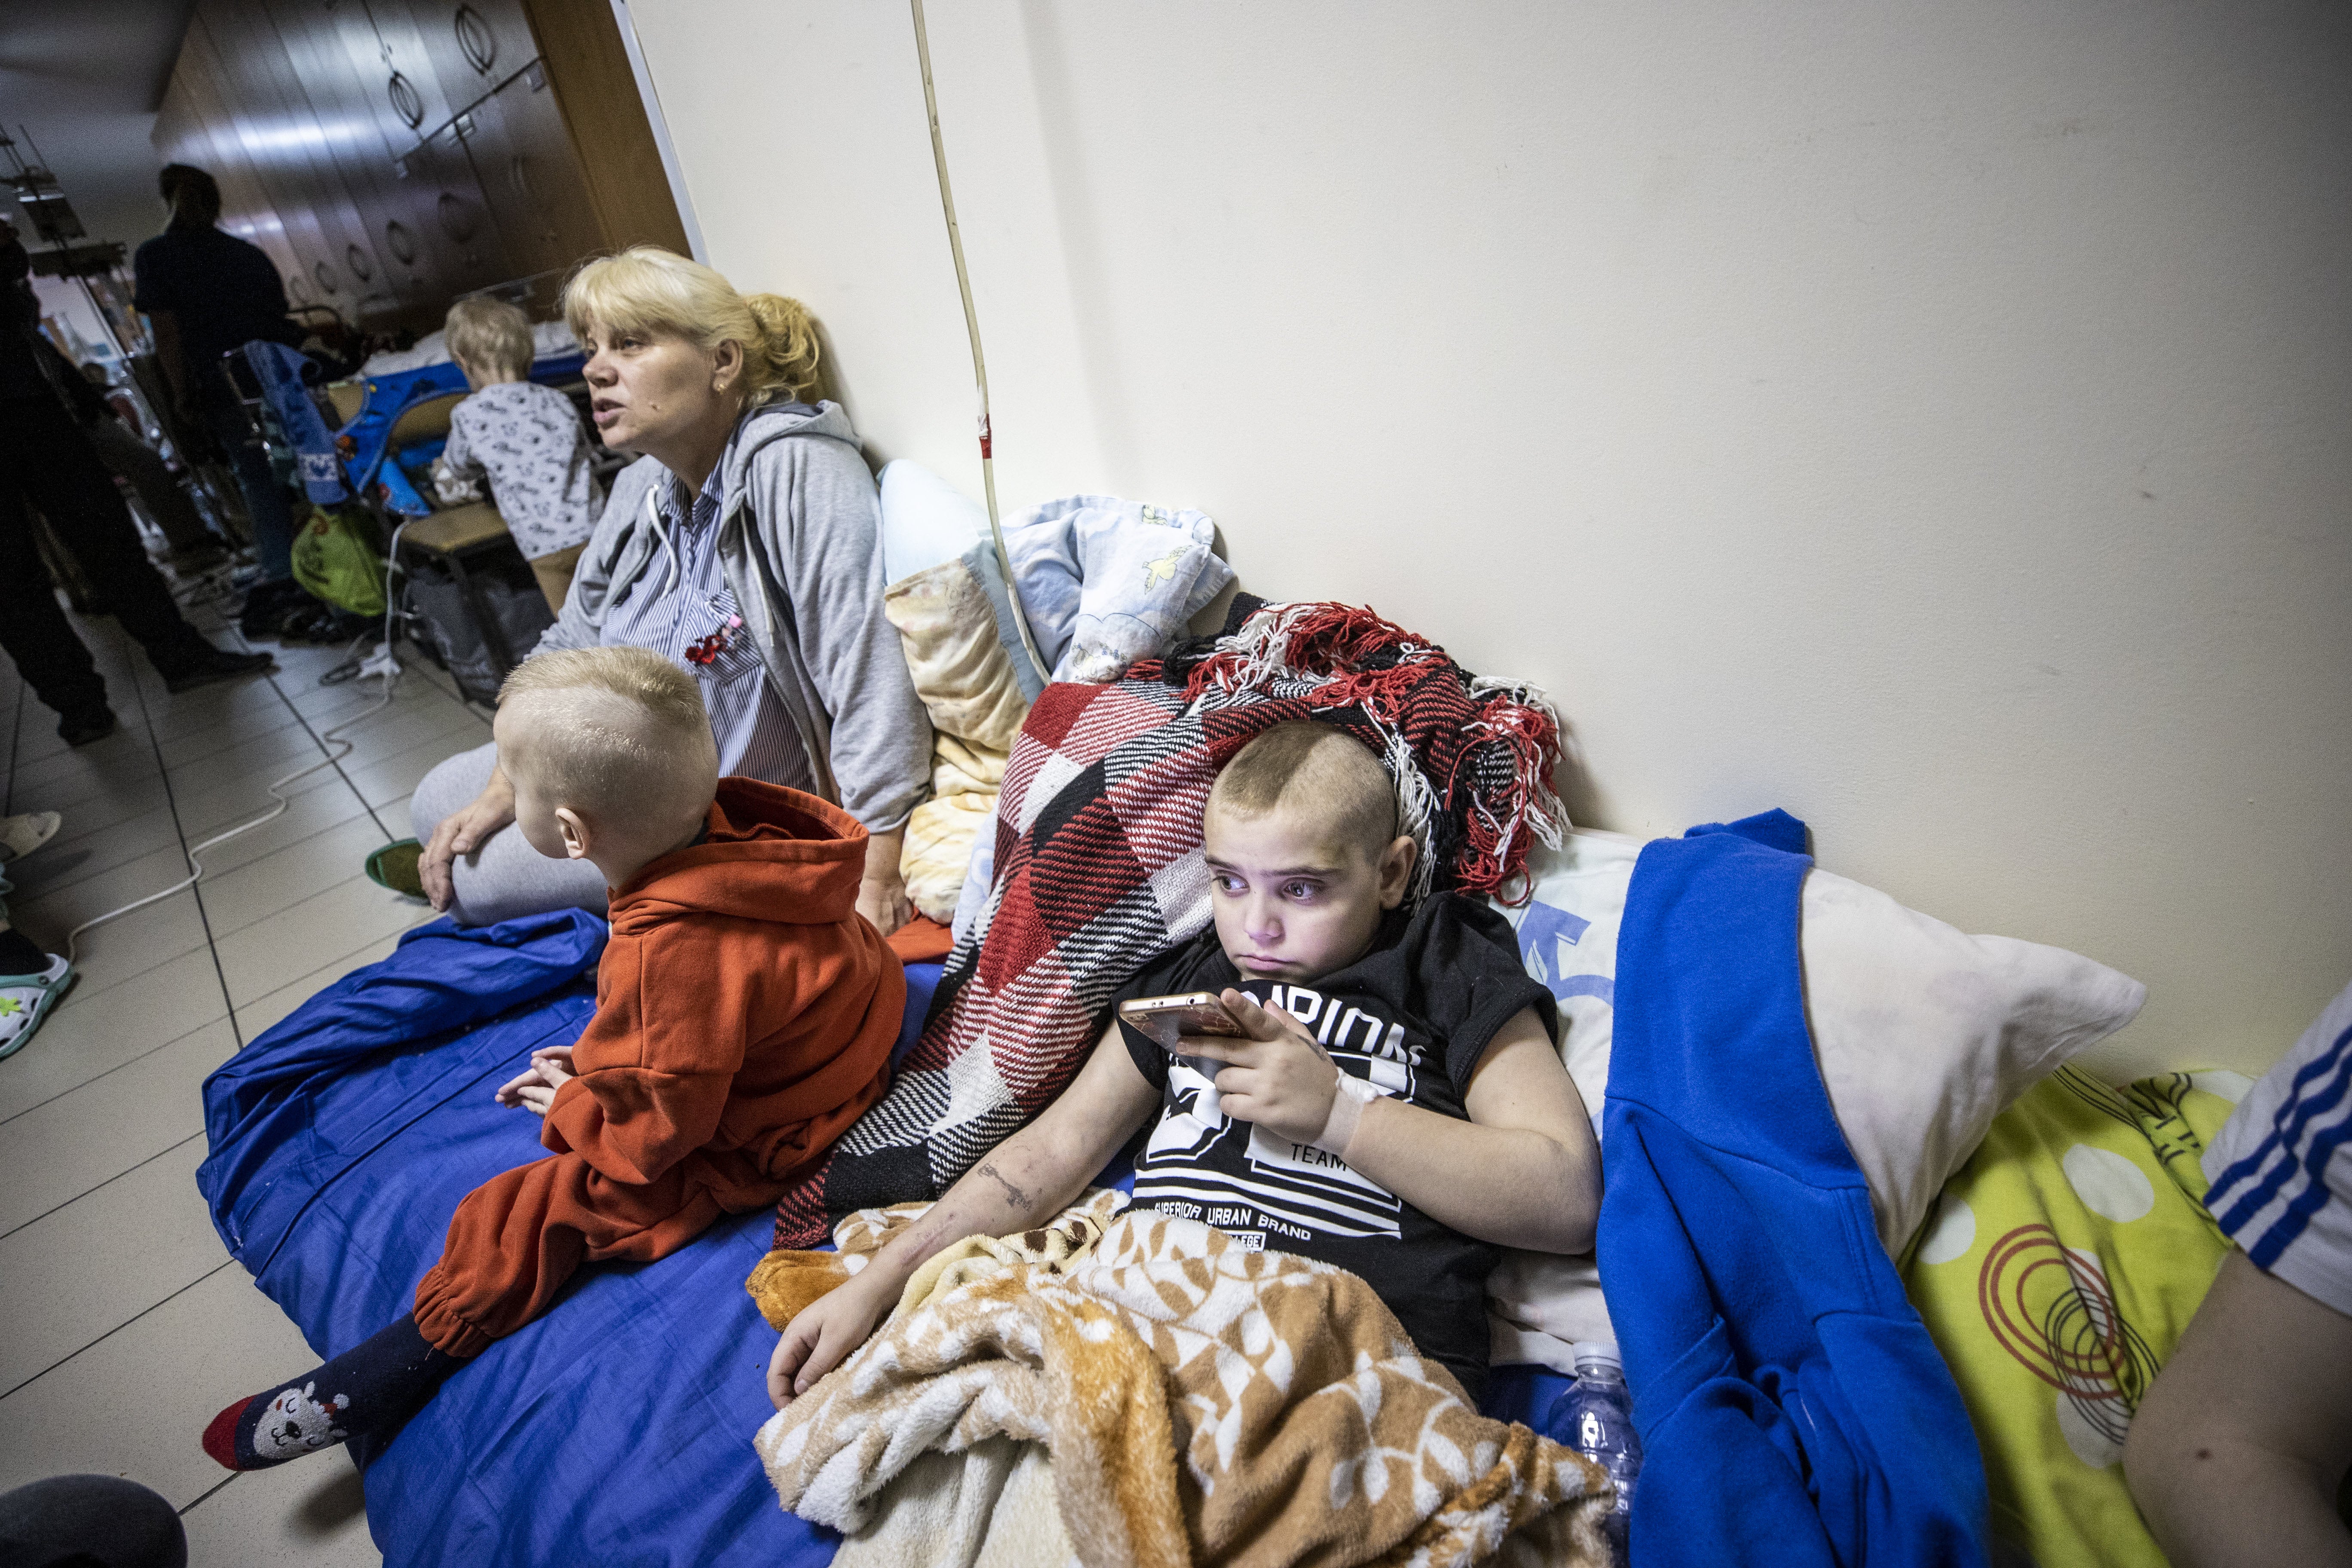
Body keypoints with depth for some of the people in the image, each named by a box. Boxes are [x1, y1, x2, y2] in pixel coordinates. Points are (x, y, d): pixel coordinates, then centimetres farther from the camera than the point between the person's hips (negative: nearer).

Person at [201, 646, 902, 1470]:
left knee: (531, 1213, -1)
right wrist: (604, 1058, 12)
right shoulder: (729, 826, -13)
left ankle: (390, 1375, 14)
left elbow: (654, 1127, -23)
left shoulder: (669, 953, -39)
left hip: (747, 1151, -8)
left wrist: (574, 1108, -3)